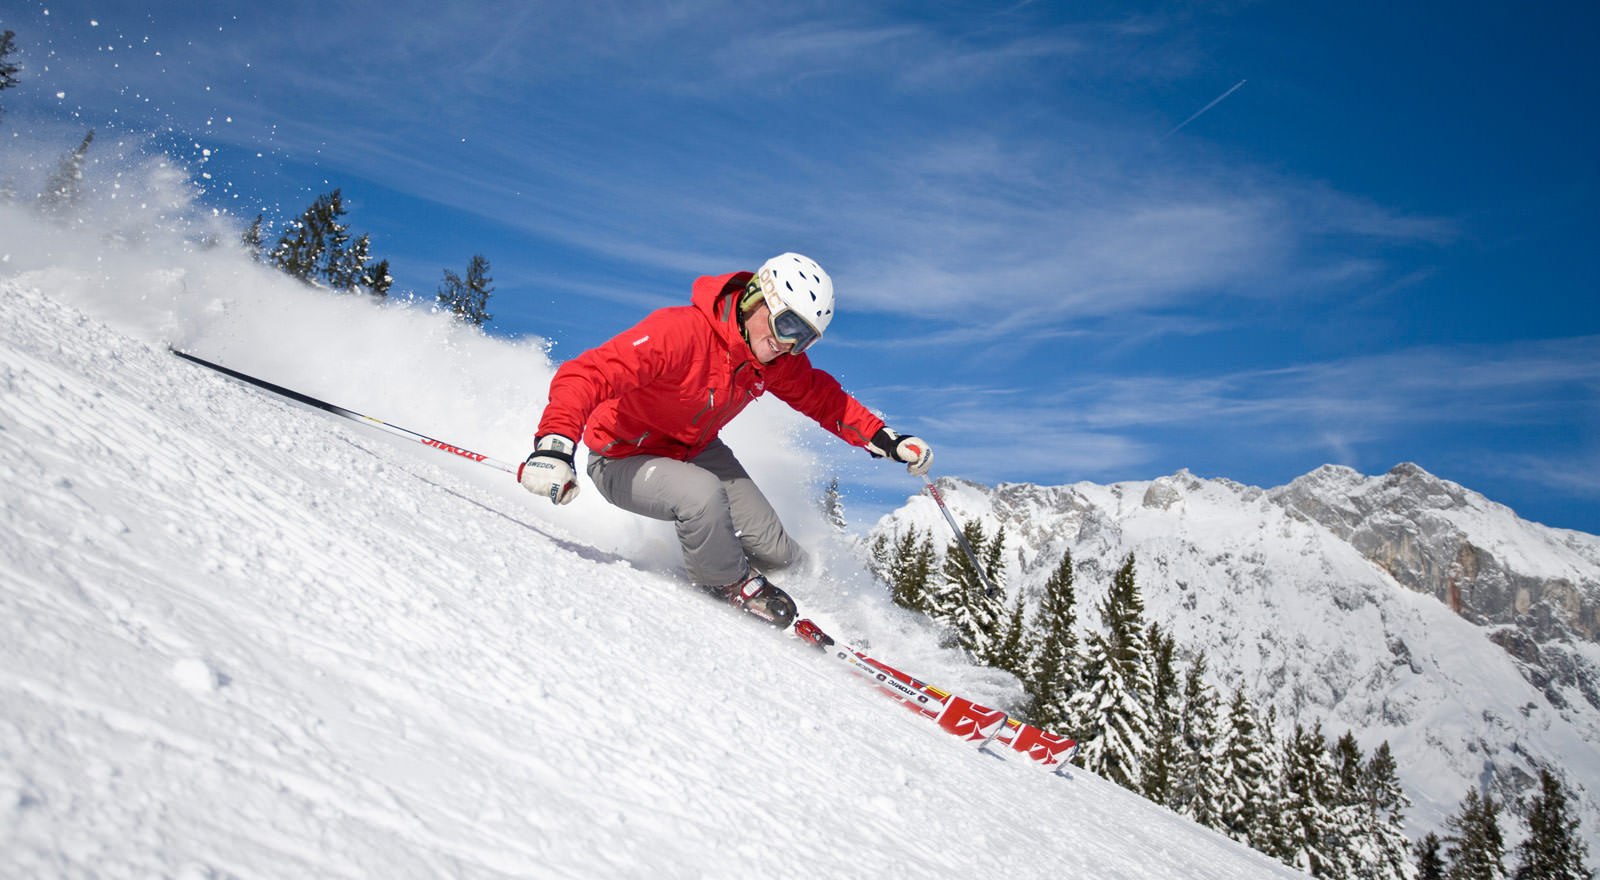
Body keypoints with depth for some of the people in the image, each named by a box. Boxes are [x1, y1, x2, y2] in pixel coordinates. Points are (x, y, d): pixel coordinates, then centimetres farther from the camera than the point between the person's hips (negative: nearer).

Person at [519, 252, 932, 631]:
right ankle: (730, 584, -6)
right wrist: (554, 445, -56)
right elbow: (587, 374, -41)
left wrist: (885, 439, -6)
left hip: (697, 452, 6)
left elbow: (821, 397, 6)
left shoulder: (779, 358, -11)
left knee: (772, 550, -7)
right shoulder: (680, 332, -35)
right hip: (623, 459, -6)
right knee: (703, 494, -36)